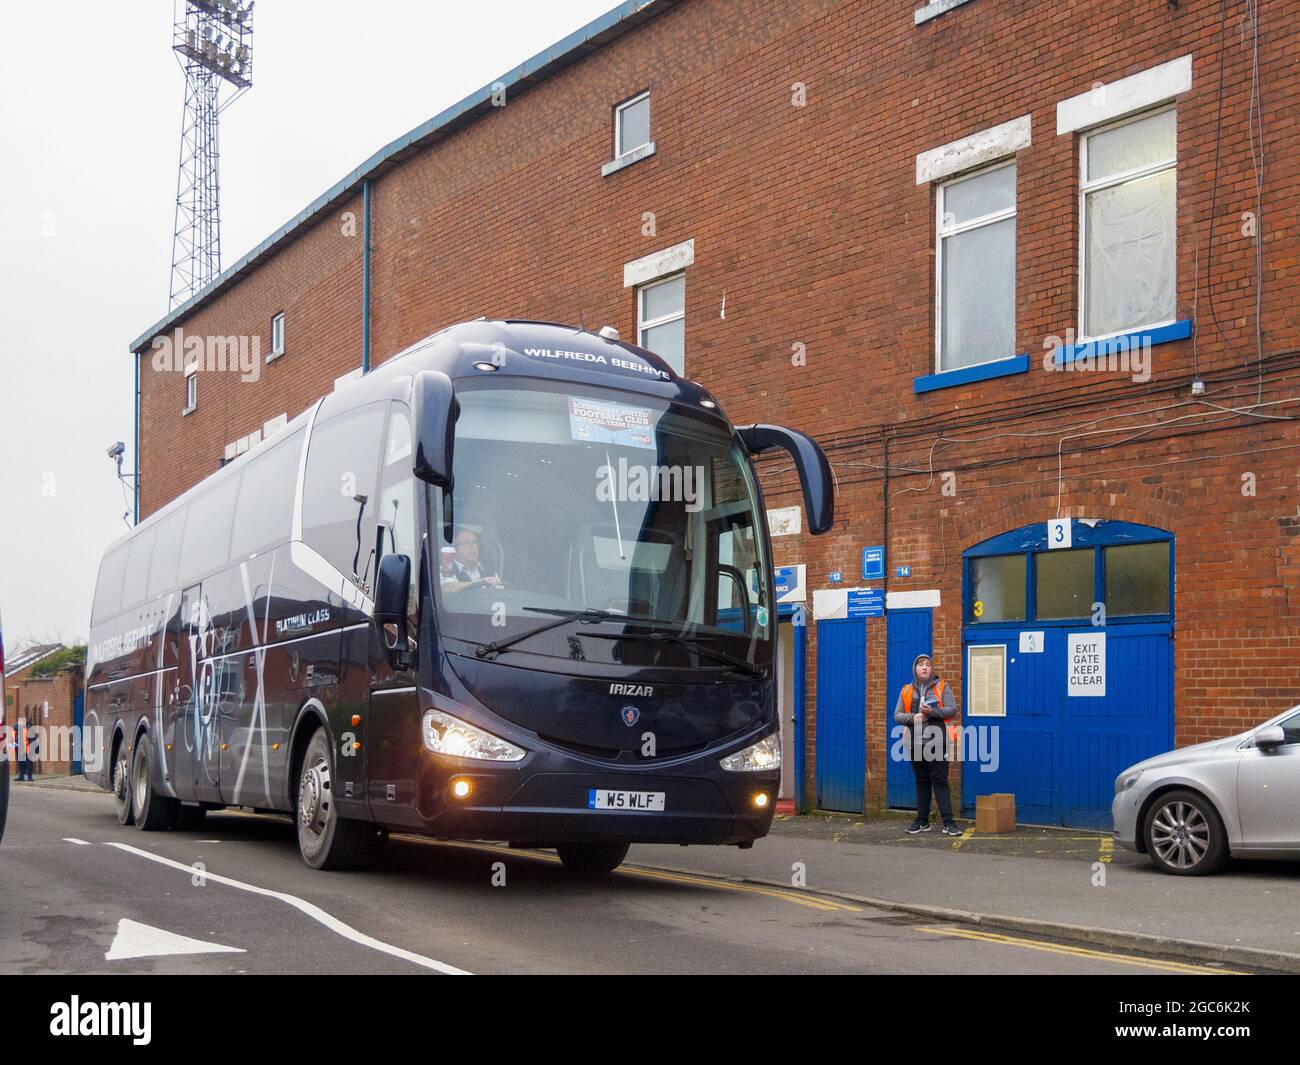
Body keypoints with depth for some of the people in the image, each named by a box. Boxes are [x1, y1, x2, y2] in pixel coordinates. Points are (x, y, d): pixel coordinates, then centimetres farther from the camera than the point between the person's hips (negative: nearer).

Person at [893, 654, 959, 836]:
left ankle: (948, 822, -8)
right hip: (916, 743, 3)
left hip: (936, 742, -3)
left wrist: (932, 712, -19)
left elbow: (952, 709, -4)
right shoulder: (907, 691, 11)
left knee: (939, 781, -7)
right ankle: (922, 821, 15)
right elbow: (897, 715, 7)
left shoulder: (942, 687, 3)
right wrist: (913, 718, -13)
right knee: (921, 782, 10)